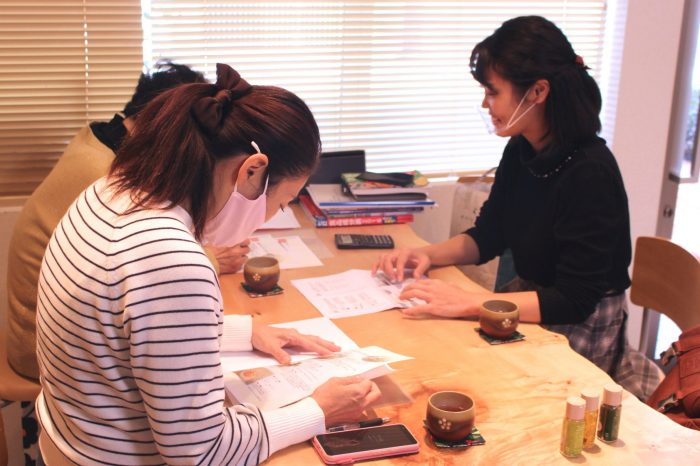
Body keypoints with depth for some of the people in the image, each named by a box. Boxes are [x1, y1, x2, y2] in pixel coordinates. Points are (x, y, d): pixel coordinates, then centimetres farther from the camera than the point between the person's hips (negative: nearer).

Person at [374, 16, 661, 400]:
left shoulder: (589, 173, -25)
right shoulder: (520, 151, -1)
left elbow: (574, 301, -26)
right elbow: (487, 237, 12)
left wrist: (465, 303, -31)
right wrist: (428, 255, -7)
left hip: (581, 336, -8)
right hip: (531, 309, 8)